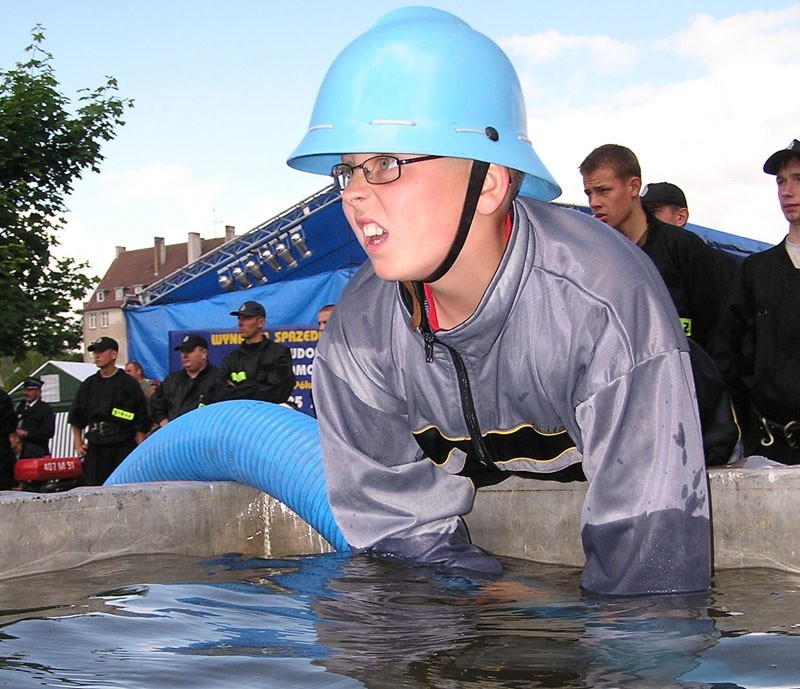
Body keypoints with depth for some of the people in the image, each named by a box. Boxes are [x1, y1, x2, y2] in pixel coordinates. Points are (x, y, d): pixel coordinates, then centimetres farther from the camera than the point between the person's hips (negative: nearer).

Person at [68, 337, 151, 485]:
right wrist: (78, 444, 11)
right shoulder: (88, 385, 15)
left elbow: (141, 422, 0)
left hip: (124, 447, -4)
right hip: (95, 447, 4)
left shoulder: (128, 384, 2)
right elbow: (76, 417, 20)